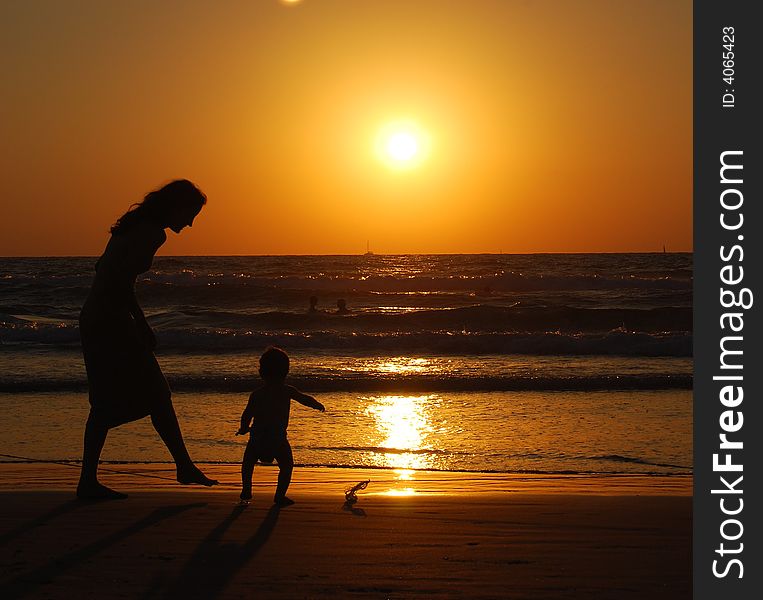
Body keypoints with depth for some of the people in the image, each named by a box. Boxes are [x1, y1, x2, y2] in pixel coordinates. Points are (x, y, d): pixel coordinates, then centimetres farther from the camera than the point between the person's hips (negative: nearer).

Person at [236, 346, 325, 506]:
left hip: (257, 436, 2)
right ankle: (280, 495, 5)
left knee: (248, 462, 24)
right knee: (286, 465, 13)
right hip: (278, 437, -2)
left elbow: (247, 414, 1)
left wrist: (243, 429, 19)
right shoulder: (288, 391, -2)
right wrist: (318, 405, 25)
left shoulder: (257, 394, 1)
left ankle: (246, 491, 21)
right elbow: (305, 399, 6)